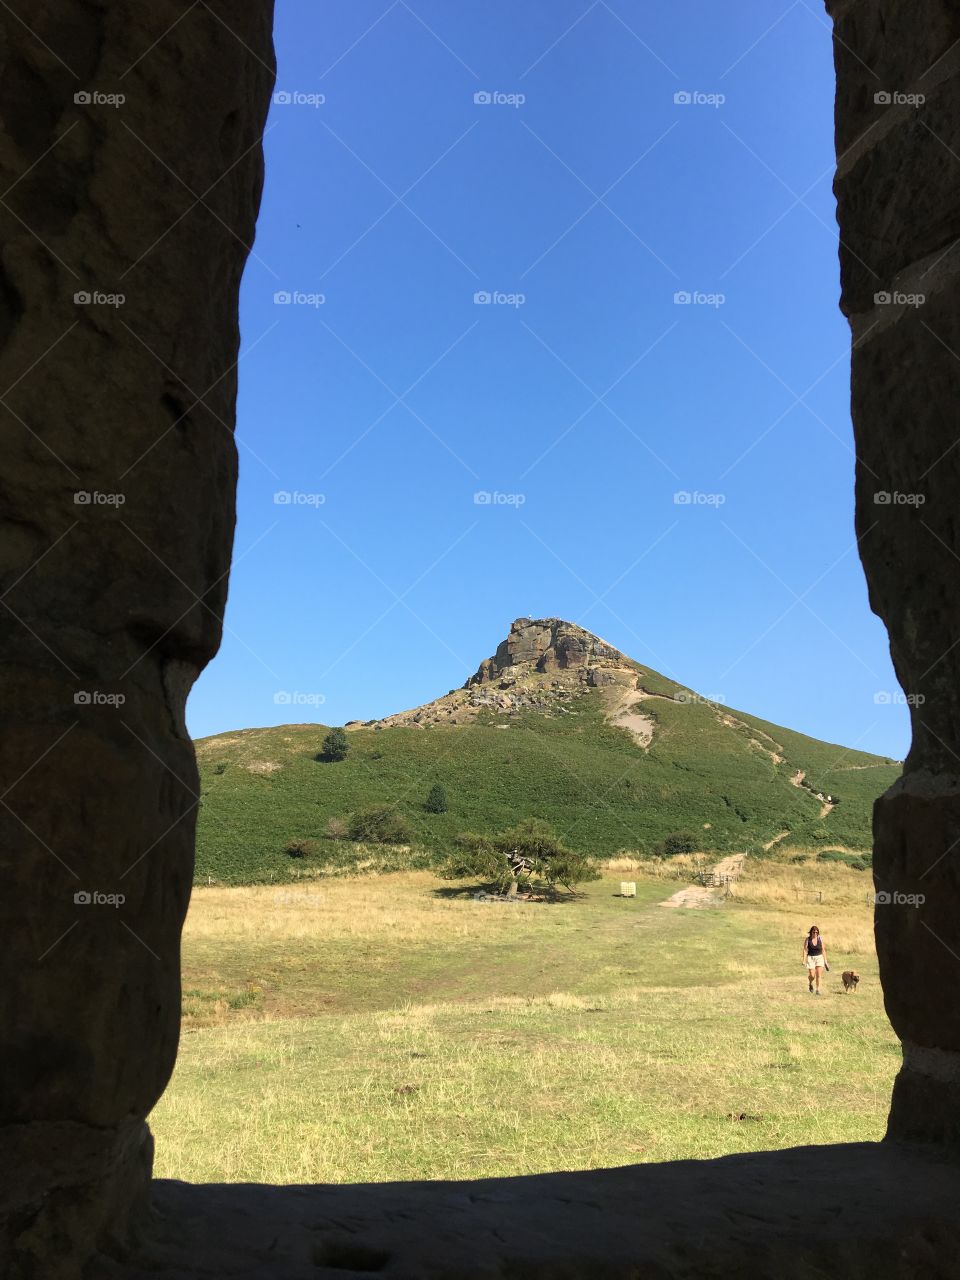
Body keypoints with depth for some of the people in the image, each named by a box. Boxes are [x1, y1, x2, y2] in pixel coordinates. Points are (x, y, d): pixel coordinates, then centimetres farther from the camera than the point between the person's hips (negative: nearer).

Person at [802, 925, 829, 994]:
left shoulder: (820, 939, -2)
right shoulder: (807, 939, -7)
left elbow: (823, 950, 4)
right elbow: (805, 950, -9)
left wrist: (825, 961, 3)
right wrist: (804, 960, -17)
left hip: (819, 957, 1)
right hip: (811, 958, -1)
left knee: (818, 975, -8)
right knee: (812, 975, -6)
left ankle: (817, 990, 4)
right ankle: (810, 984, 27)